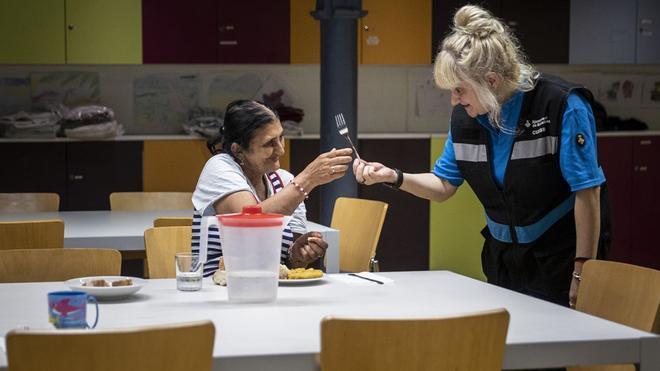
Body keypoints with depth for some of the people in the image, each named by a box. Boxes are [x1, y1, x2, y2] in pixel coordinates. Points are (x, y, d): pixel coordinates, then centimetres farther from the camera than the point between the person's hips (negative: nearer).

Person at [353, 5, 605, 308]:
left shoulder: (562, 106, -21)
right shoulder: (464, 116, -4)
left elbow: (587, 193, -19)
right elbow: (444, 185, 8)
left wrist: (583, 275, -20)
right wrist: (393, 177, -10)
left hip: (557, 260, -5)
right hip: (500, 258, 5)